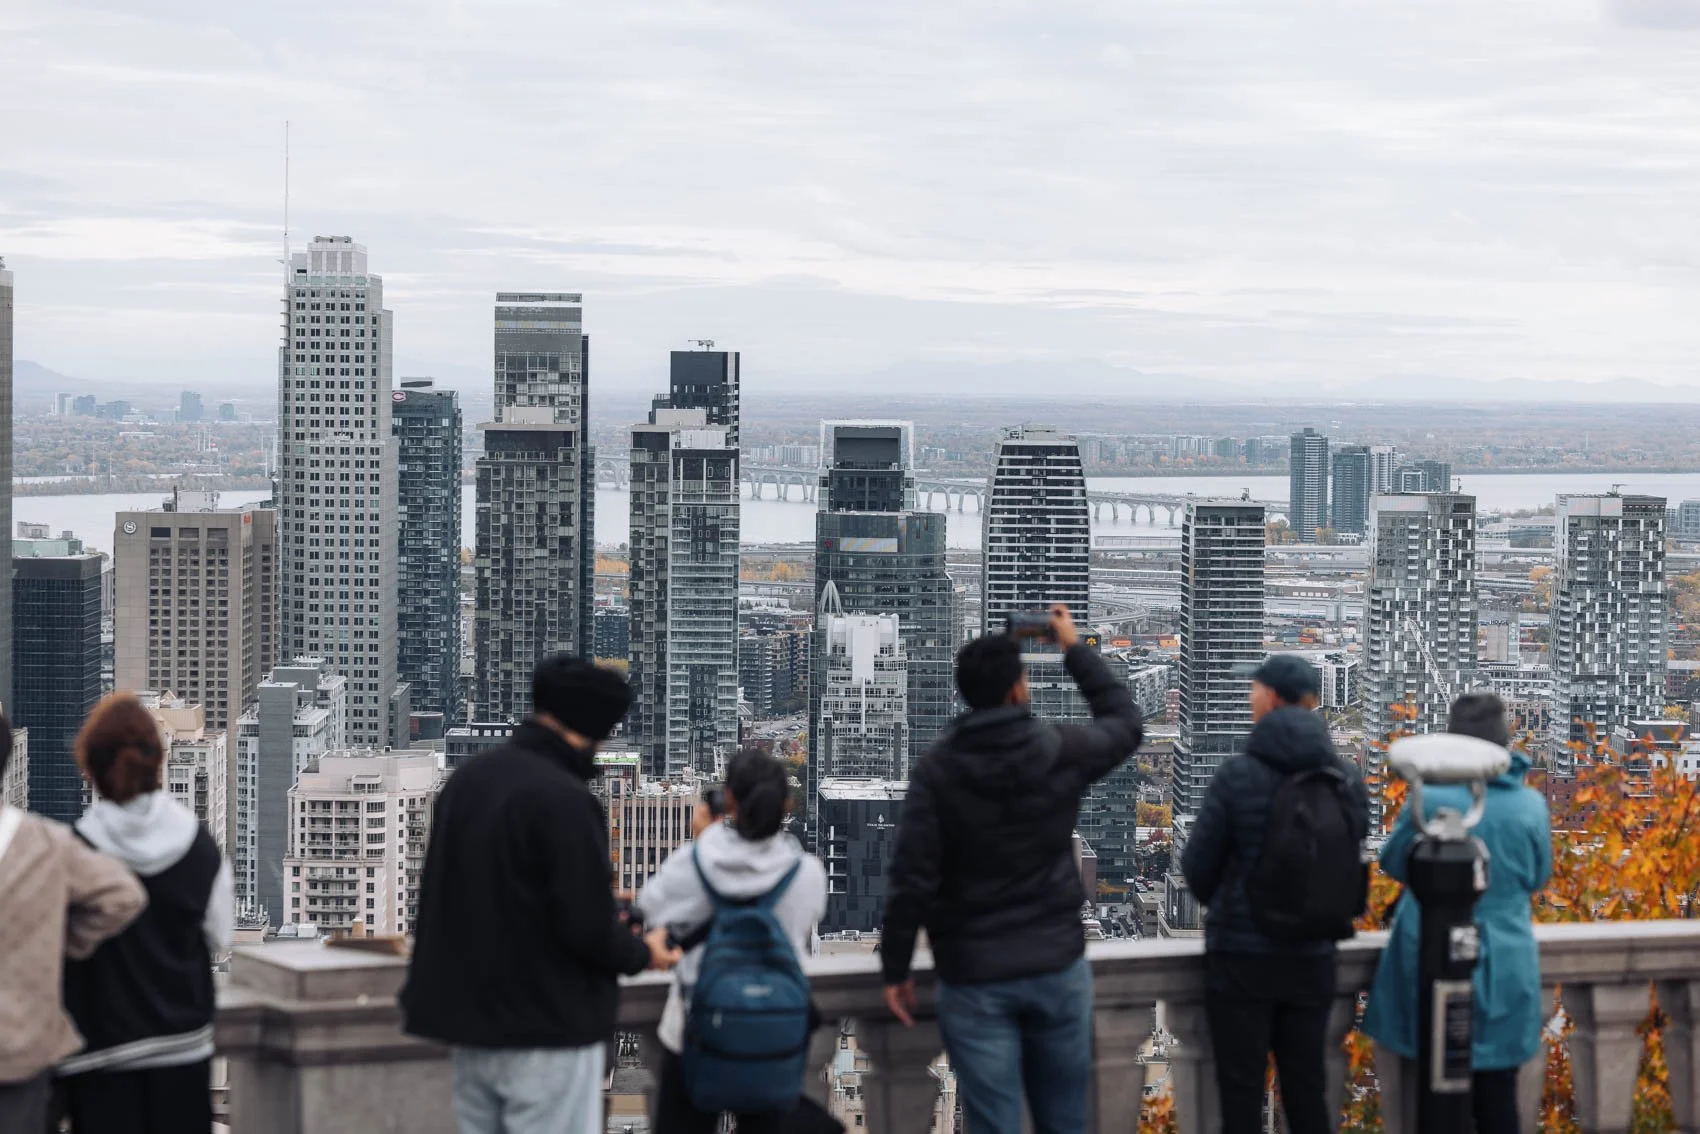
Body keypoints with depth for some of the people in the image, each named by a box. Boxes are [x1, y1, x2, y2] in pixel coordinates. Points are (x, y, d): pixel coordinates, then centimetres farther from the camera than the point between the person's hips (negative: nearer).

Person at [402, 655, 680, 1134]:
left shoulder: (467, 778, 8)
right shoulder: (562, 799, -20)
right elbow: (588, 928, -22)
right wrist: (643, 953, -1)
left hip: (470, 1021, 8)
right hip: (549, 1030, -8)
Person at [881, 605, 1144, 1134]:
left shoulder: (937, 769, -9)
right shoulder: (1061, 750, -5)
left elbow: (911, 878, -11)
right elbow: (1126, 722, 18)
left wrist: (896, 968, -1)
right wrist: (1076, 650, 25)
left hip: (974, 977, -2)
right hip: (1058, 966, 2)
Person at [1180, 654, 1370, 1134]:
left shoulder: (1237, 775, -13)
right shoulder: (1347, 779, -1)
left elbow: (1197, 867, -5)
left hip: (1241, 957, -4)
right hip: (1313, 958, 4)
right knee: (1308, 1092, 12)